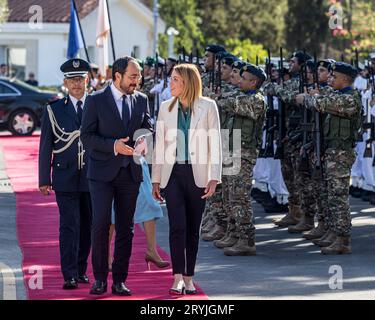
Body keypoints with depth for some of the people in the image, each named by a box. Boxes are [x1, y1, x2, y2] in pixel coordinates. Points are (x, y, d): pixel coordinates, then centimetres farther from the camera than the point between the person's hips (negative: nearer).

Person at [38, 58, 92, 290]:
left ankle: (81, 270, 20)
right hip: (66, 177, -2)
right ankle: (70, 276, -7)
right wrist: (44, 179, 0)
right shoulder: (55, 109, 4)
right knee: (70, 226, -7)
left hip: (92, 178, 2)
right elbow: (46, 146, 4)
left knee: (87, 226, 8)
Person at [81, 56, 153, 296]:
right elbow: (87, 135, -6)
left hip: (130, 173, 4)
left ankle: (119, 280, 11)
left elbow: (149, 128, 16)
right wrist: (113, 145, -20)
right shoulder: (97, 101, -3)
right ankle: (100, 278, -1)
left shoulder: (141, 100, 9)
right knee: (101, 224, -11)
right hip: (103, 172, -4)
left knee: (126, 228, 5)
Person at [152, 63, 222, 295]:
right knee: (177, 226, -10)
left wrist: (214, 178, -8)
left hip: (197, 174, -1)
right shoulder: (166, 108, 8)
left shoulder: (208, 107, 0)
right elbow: (159, 144, 12)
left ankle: (188, 278, 14)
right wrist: (156, 179, 9)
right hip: (173, 172, 1)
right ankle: (178, 278, -12)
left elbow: (215, 144, -1)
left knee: (193, 228, 5)